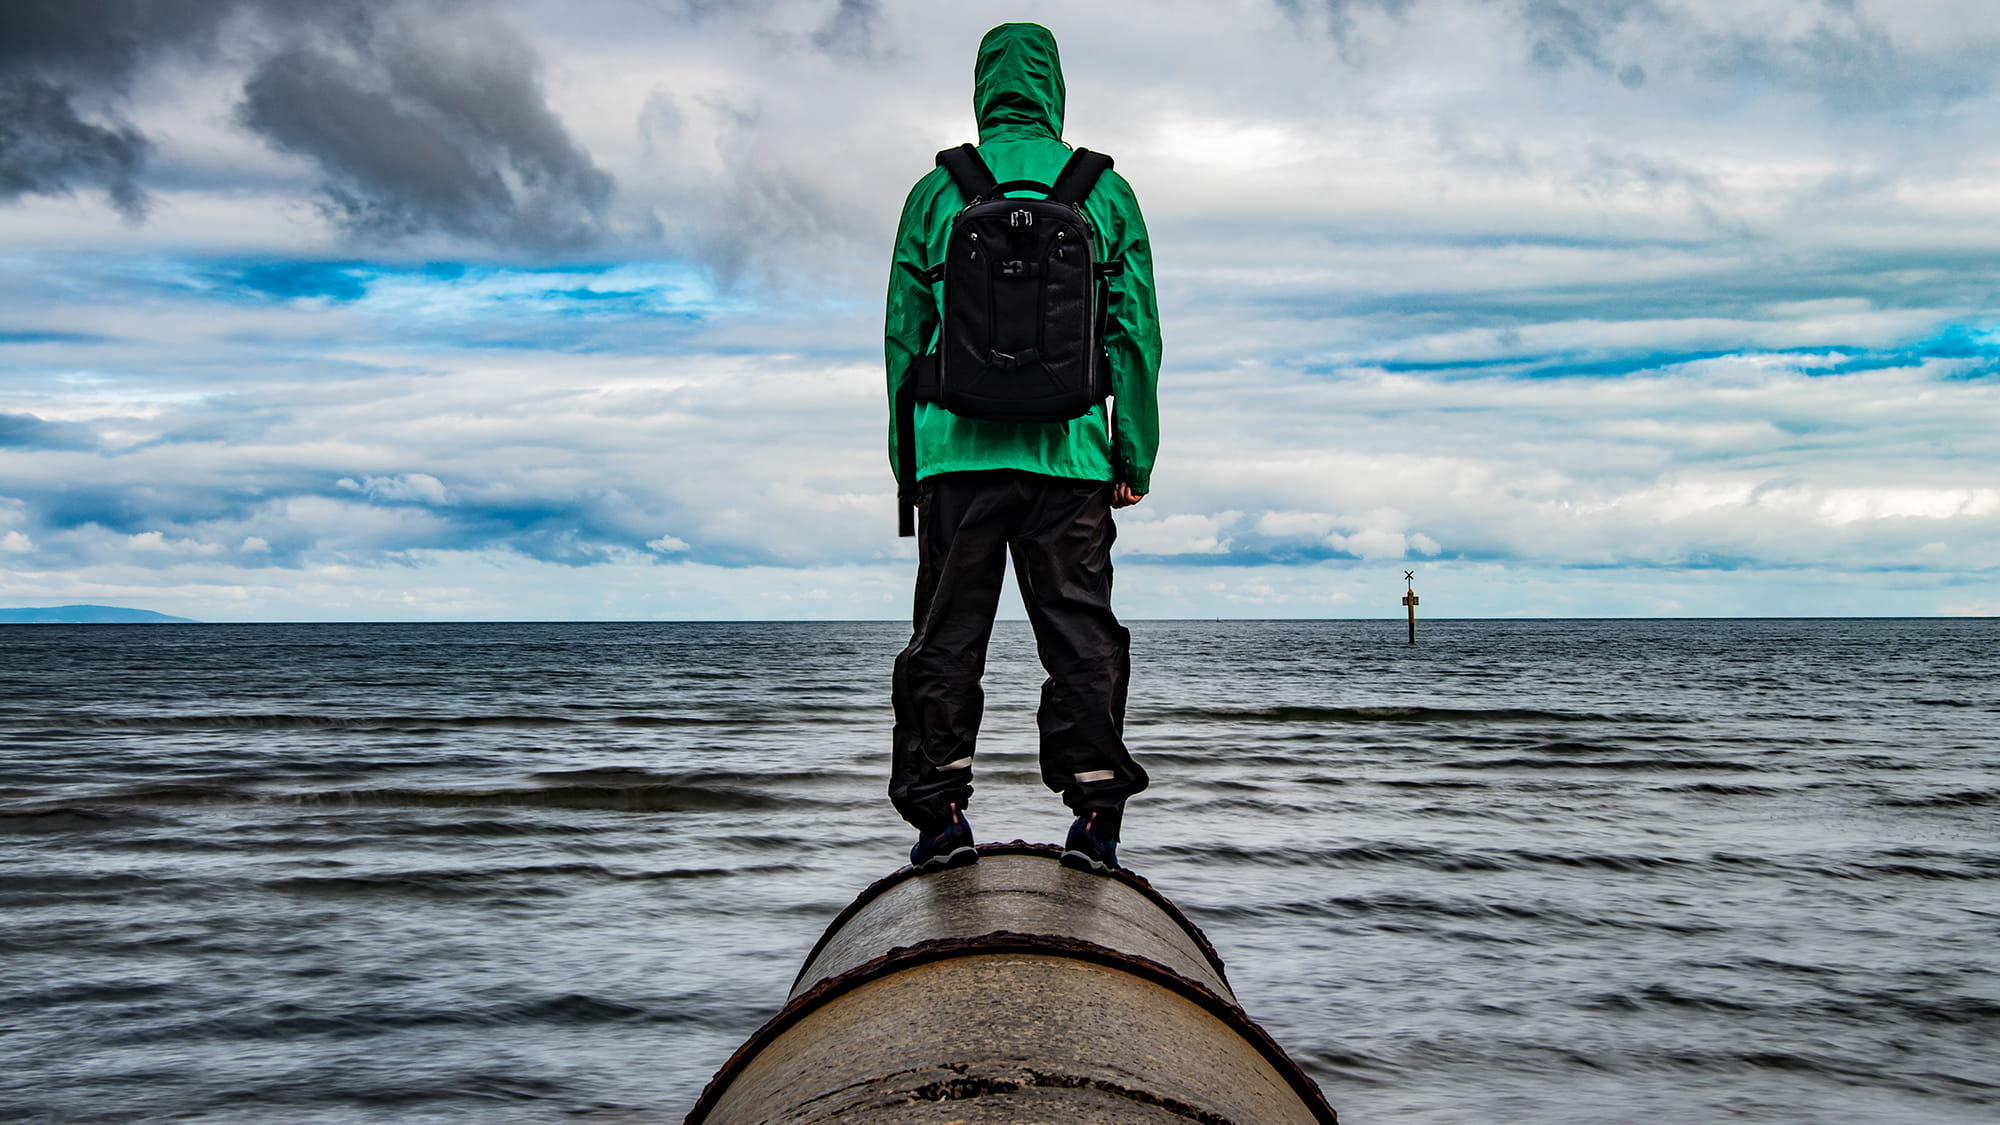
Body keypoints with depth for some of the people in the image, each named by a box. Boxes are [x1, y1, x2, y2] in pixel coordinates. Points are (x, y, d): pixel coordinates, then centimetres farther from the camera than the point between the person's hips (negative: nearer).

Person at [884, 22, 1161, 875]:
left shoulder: (936, 191, 6)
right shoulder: (1105, 191, 6)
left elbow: (903, 334, 7)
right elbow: (1136, 334, 5)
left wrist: (906, 456, 14)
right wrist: (1135, 456, 9)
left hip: (958, 453, 0)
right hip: (1068, 454, 0)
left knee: (948, 632, 7)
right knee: (1080, 631, 5)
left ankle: (940, 811, 6)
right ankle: (1095, 811, 2)